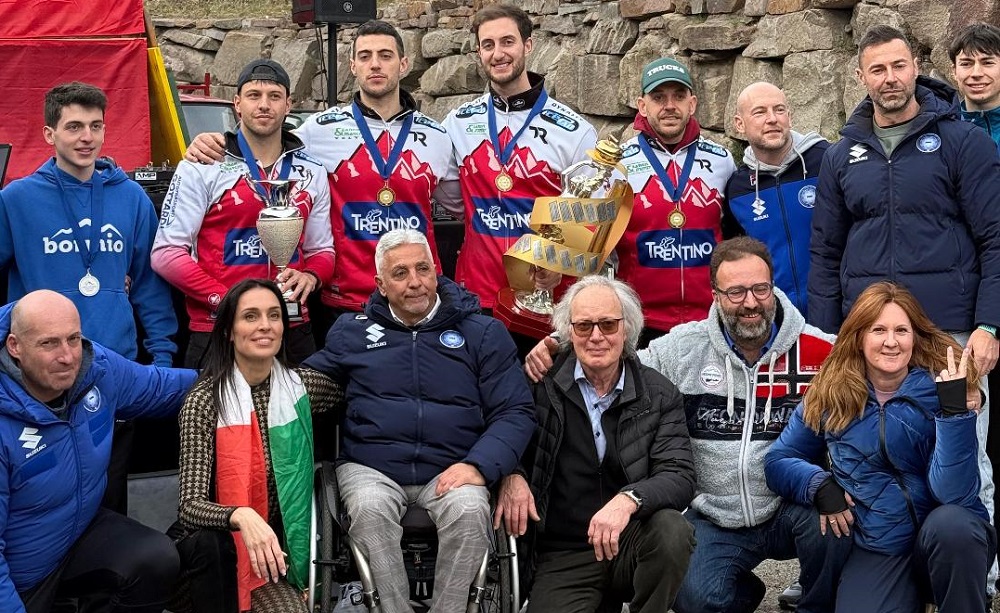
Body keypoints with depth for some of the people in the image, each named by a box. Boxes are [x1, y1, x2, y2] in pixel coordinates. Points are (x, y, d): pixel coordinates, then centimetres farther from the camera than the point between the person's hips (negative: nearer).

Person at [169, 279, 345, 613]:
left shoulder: (301, 386, 0)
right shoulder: (204, 400, -13)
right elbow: (190, 506, -21)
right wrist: (241, 517, -39)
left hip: (273, 544, 4)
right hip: (214, 541, -4)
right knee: (210, 544, -35)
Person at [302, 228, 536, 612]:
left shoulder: (483, 333, 8)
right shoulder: (351, 331, 14)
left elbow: (515, 412, 2)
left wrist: (478, 465, -14)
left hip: (449, 469, 0)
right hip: (370, 465, 1)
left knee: (470, 509, -32)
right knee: (369, 508, -32)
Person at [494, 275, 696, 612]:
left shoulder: (659, 394, 0)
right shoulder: (543, 384, 0)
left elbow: (680, 476, -10)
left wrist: (628, 500, -30)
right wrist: (511, 475, -12)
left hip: (632, 542, 1)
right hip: (562, 554, -1)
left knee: (672, 530, -30)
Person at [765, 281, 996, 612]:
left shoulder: (939, 391, -9)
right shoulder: (829, 395, -1)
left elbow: (955, 495, -19)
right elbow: (778, 460, 7)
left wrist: (954, 409, -28)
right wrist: (819, 485, -12)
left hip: (950, 541, -1)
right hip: (877, 550, 1)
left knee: (950, 523, -34)